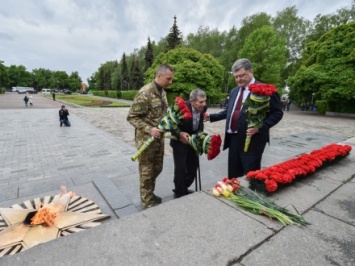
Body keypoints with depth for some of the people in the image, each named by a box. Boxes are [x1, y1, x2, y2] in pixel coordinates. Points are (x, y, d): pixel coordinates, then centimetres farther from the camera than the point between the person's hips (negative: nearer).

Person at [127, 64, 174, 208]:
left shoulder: (162, 92, 8)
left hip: (159, 138, 8)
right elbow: (132, 117, -18)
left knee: (157, 168, 19)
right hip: (146, 139, -8)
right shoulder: (145, 93, -19)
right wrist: (149, 129, -26)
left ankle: (150, 194, 40)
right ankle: (148, 201, 26)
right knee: (146, 170, 8)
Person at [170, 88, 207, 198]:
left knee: (193, 167, 13)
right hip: (180, 141, -5)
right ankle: (179, 193, 21)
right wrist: (180, 133, -32)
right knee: (180, 168, -3)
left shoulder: (203, 108, -13)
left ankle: (183, 188, 37)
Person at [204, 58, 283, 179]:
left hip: (252, 140, -7)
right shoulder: (234, 91, 14)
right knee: (233, 175, 17)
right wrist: (211, 117, 11)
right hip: (234, 139, 7)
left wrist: (260, 127, -20)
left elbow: (277, 113, -7)